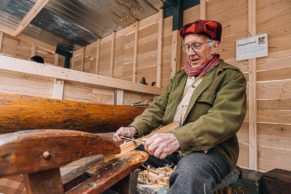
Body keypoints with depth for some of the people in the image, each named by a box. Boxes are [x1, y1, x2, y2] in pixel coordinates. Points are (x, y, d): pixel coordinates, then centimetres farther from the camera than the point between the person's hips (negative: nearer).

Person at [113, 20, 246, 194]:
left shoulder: (231, 76, -1)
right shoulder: (179, 77, 18)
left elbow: (225, 118, -18)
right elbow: (159, 107, 12)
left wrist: (178, 138, -33)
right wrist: (135, 128, -6)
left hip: (210, 149, -5)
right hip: (168, 146, 6)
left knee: (190, 173, -38)